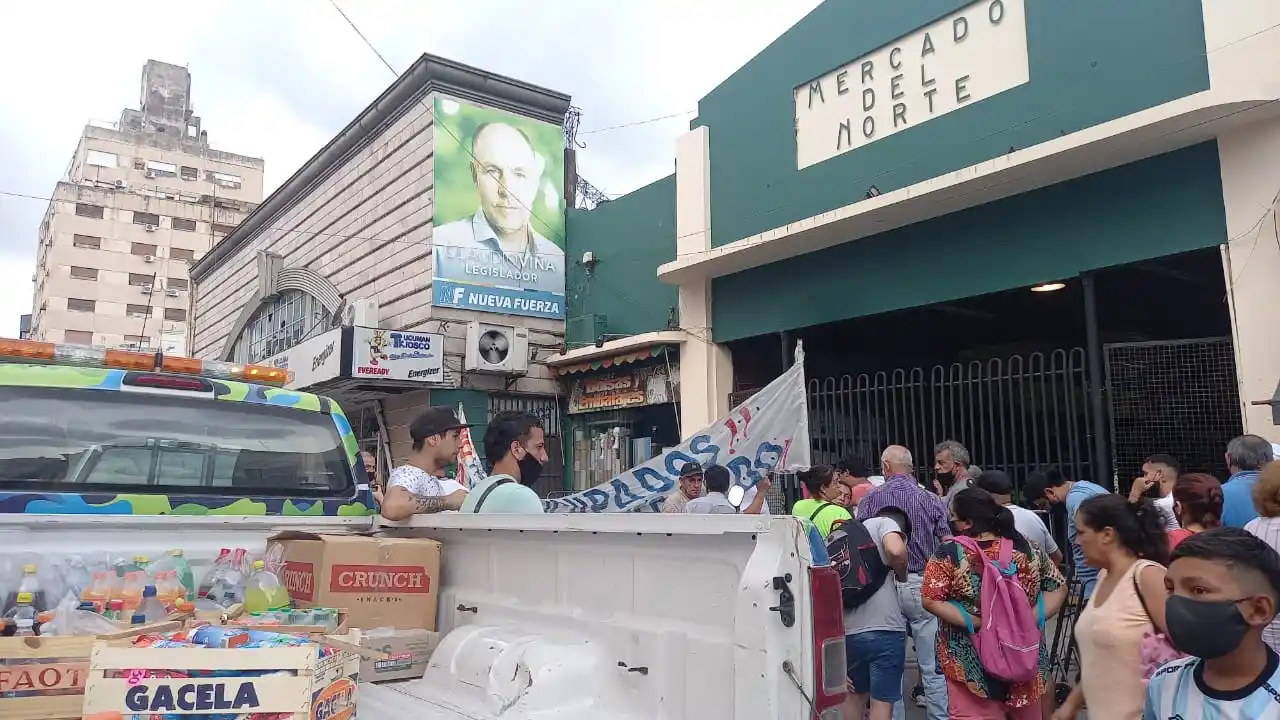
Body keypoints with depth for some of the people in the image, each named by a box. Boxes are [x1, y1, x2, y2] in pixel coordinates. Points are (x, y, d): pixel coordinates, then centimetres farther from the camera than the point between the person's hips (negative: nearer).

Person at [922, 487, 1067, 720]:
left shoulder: (949, 554, -12)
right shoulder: (1028, 549, -1)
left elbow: (931, 601, -16)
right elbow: (1058, 587, 6)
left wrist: (975, 622, -14)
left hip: (971, 662, -4)